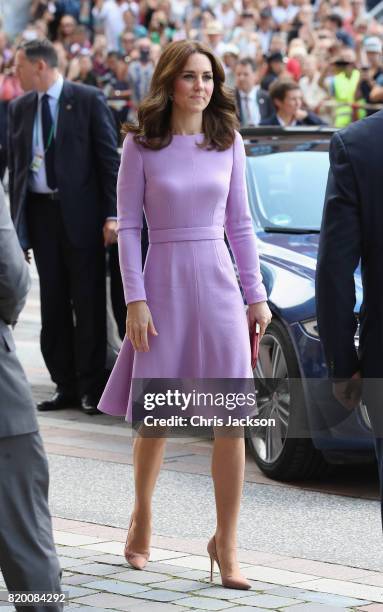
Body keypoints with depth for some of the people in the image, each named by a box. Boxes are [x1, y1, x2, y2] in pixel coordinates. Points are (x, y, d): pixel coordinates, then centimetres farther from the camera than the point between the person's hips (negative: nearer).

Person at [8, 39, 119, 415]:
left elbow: (108, 158, -4)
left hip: (80, 211, -4)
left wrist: (112, 214, -10)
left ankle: (90, 386, 6)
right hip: (40, 211, 4)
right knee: (53, 302, 6)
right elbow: (15, 167, 12)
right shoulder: (19, 109, 9)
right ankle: (65, 384, 12)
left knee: (87, 300, 0)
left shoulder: (88, 100, -4)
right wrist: (17, 222, 6)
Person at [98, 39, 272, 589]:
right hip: (163, 284, -2)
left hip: (218, 285, 2)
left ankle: (226, 543, 0)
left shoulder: (228, 143, 6)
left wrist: (256, 294, 7)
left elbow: (240, 224, 10)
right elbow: (128, 226, -2)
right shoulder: (141, 145, -2)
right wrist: (135, 299, -8)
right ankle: (142, 515, 32)